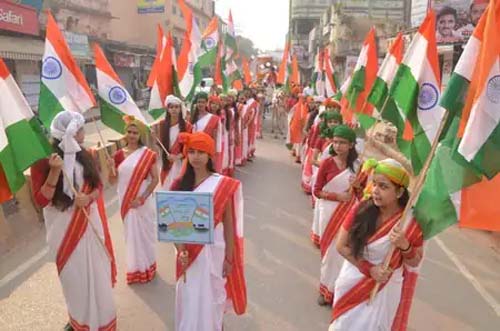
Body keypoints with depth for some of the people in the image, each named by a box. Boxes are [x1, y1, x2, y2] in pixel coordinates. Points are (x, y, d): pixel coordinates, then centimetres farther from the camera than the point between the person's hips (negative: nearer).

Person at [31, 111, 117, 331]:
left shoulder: (84, 156, 0)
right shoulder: (43, 161, -13)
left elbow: (98, 185, 5)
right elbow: (41, 200, -16)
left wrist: (89, 197, -17)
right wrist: (55, 172, -29)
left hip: (91, 224, 4)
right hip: (65, 229, -3)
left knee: (97, 273, 13)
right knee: (75, 276, 12)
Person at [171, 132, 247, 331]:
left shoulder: (223, 185, -9)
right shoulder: (180, 185, -3)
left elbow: (229, 224, -5)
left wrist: (229, 258, -3)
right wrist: (181, 250, -17)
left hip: (214, 252, -1)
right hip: (189, 253, 2)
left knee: (212, 299, 14)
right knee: (189, 301, 13)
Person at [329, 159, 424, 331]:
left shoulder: (412, 221, -18)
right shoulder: (360, 210, -16)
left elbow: (414, 262, -5)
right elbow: (341, 246, -10)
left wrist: (405, 246, -26)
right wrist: (369, 269, -18)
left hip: (384, 289, -1)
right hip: (351, 282, 2)